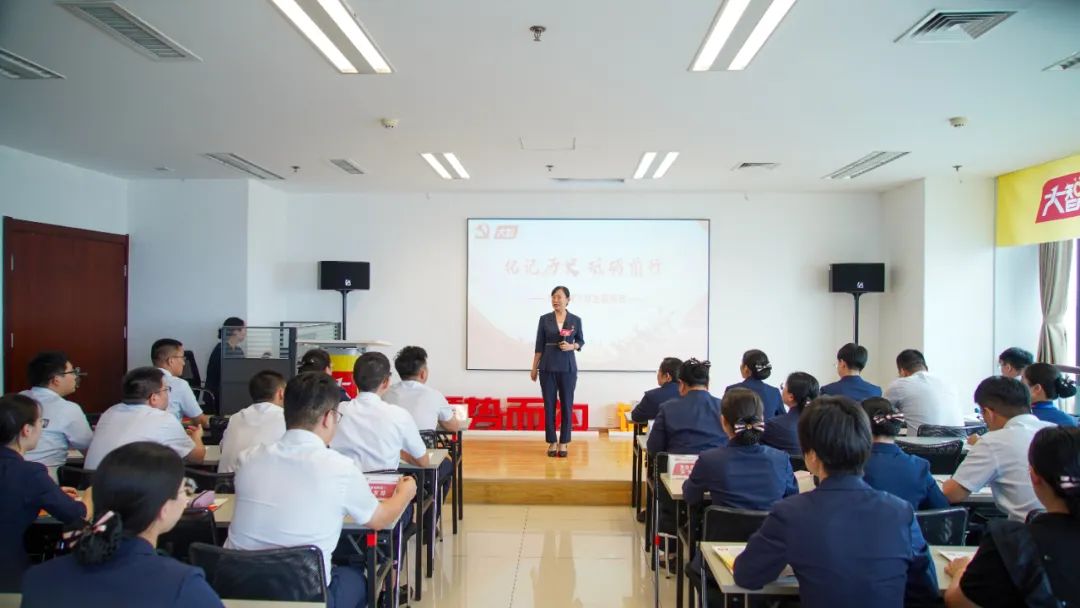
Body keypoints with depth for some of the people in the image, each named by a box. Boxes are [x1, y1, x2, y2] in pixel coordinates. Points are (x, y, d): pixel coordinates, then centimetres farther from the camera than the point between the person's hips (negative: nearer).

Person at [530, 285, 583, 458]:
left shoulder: (576, 320, 1)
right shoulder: (544, 319, 1)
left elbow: (581, 341, 12)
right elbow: (539, 345, 4)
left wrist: (571, 346, -10)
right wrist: (534, 368, 3)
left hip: (568, 367, 0)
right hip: (547, 367, 0)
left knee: (566, 405, 3)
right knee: (549, 404, 4)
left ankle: (563, 443, 13)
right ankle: (552, 442, 14)